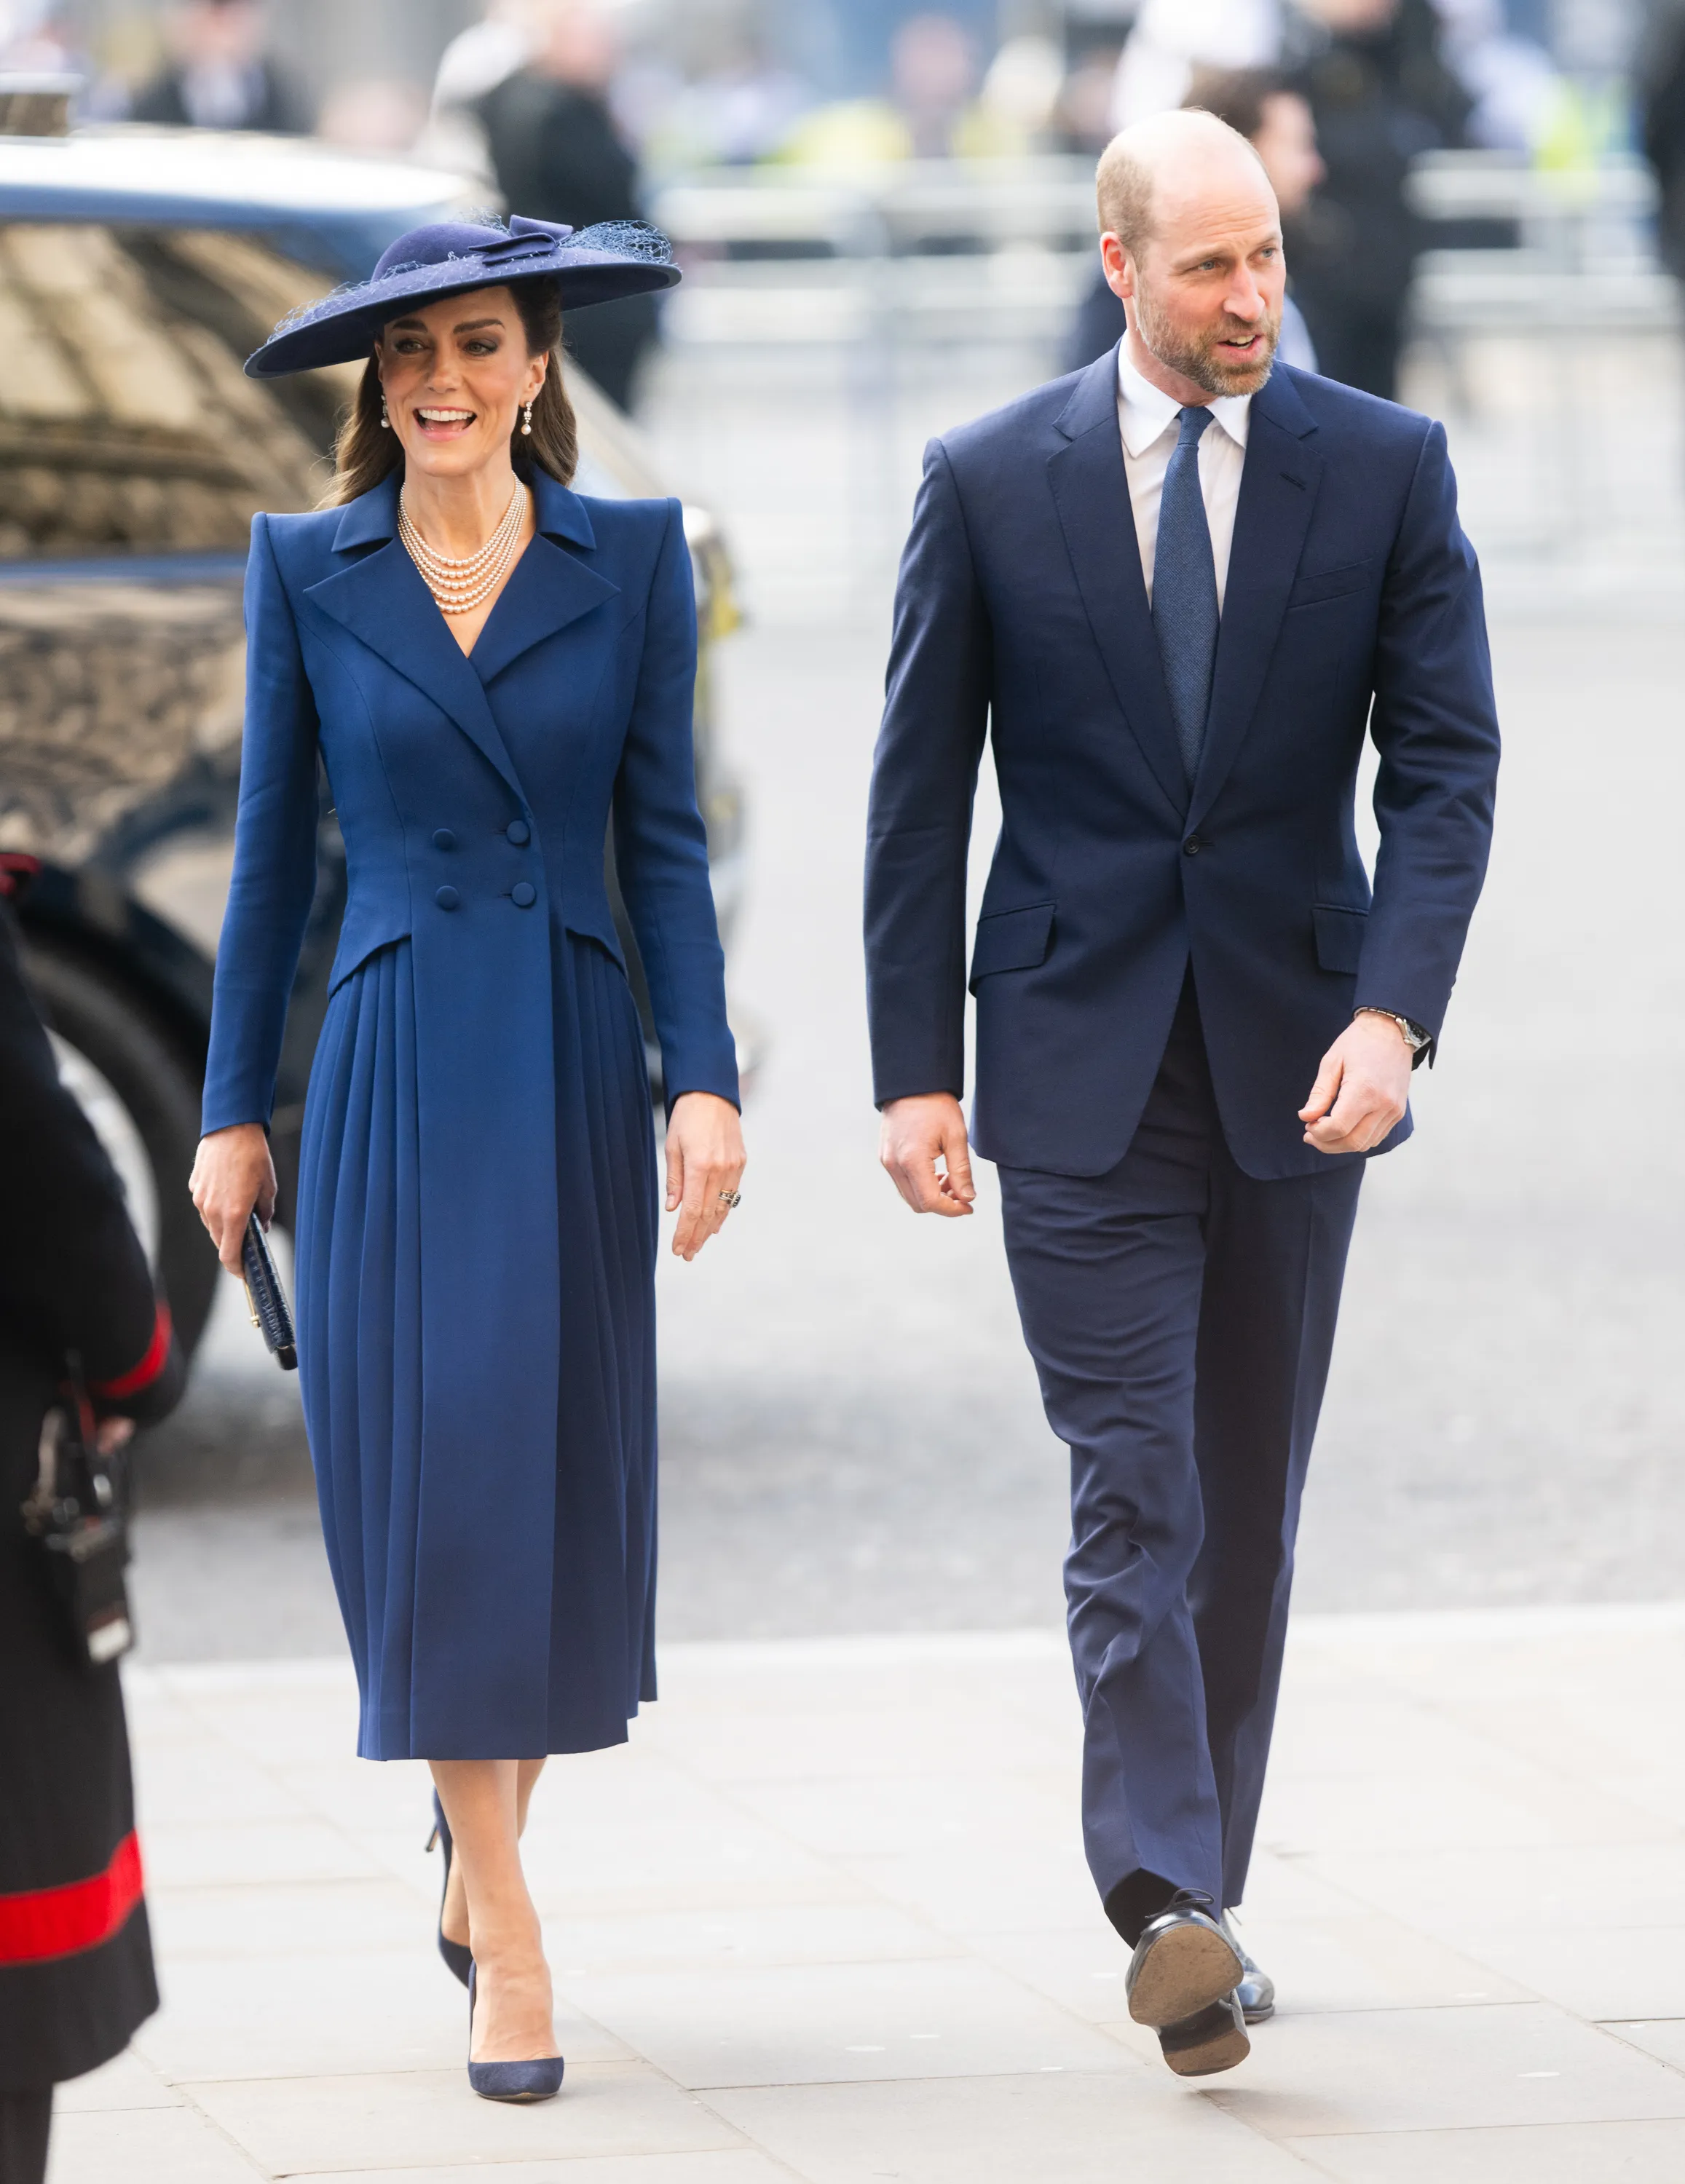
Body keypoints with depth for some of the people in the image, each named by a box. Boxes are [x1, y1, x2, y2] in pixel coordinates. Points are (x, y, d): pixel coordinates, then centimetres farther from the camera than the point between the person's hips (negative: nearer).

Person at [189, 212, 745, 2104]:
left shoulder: (632, 556, 3)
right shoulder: (305, 568, 3)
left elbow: (663, 841, 3)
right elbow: (273, 853, 6)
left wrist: (705, 1081, -5)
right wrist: (233, 1107, 5)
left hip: (570, 1066, 1)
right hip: (392, 1073, -1)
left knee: (560, 1468, 6)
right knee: (429, 1467, -7)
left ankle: (480, 1848, 29)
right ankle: (502, 1941, -4)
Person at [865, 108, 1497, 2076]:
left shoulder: (1386, 470, 1)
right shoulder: (990, 482, -1)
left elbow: (1445, 761, -3)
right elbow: (919, 793, 2)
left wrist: (1393, 1010, -17)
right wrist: (914, 1075, -3)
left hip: (1296, 1062, 2)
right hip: (1081, 1063, -2)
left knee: (1250, 1502, 10)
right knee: (1132, 1490, -11)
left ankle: (1202, 1898, 21)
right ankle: (1166, 1909, -19)